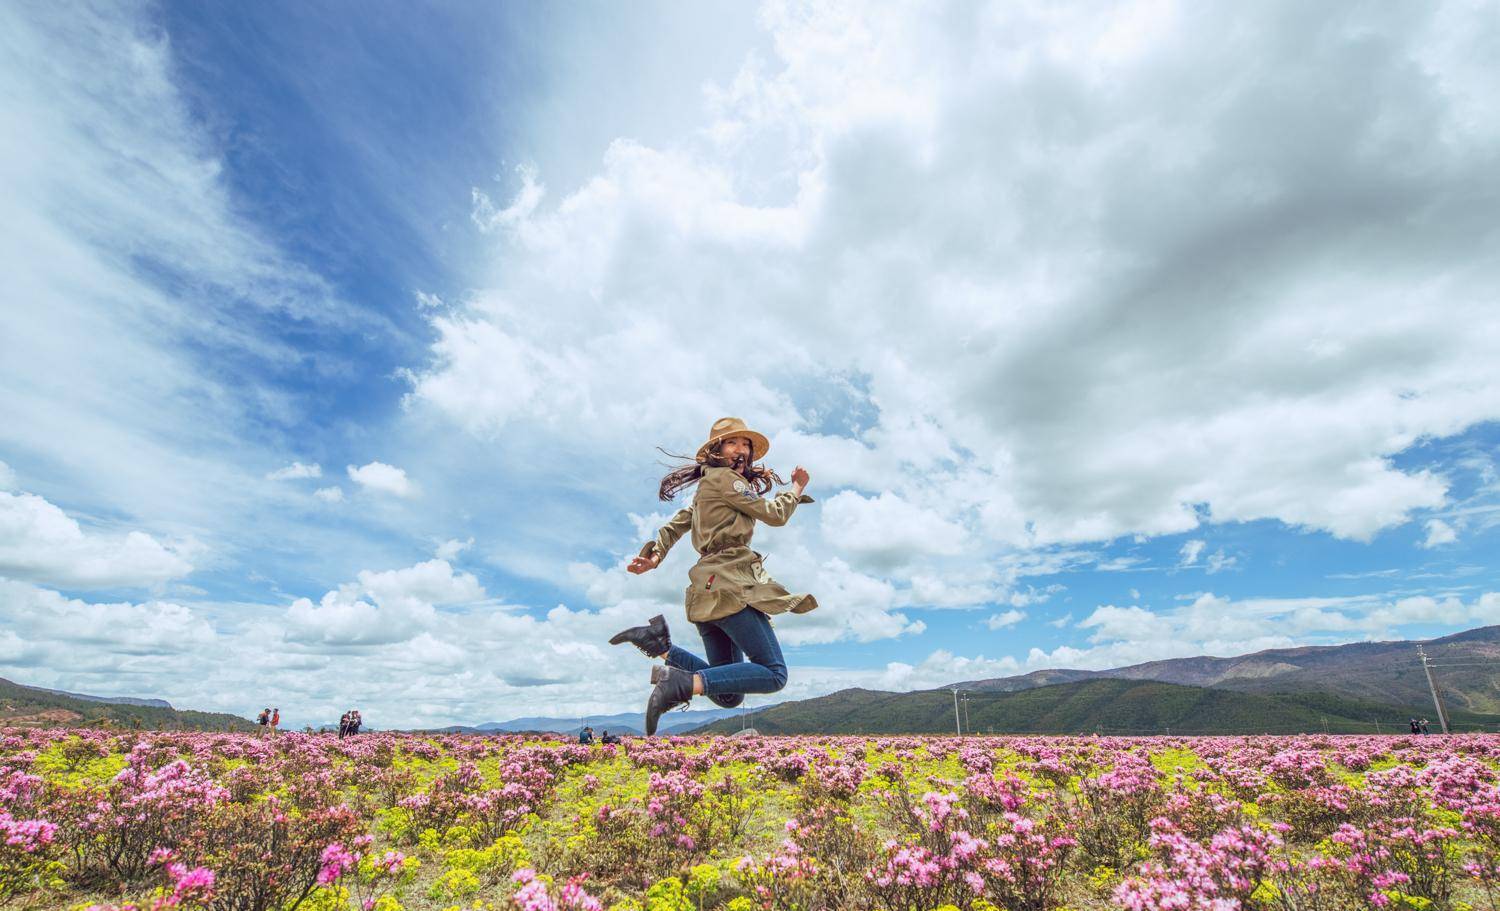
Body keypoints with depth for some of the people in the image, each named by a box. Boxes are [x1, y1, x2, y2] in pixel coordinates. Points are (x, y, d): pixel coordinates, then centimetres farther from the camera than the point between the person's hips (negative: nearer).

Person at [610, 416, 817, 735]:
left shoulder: (708, 487, 27)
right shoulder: (723, 477, -2)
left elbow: (676, 525, 22)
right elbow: (774, 514, -3)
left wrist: (654, 556, 8)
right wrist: (796, 488, 14)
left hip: (710, 590, 10)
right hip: (731, 583, -10)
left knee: (729, 695, 8)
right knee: (774, 673, -11)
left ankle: (660, 643, -5)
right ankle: (684, 683, -23)